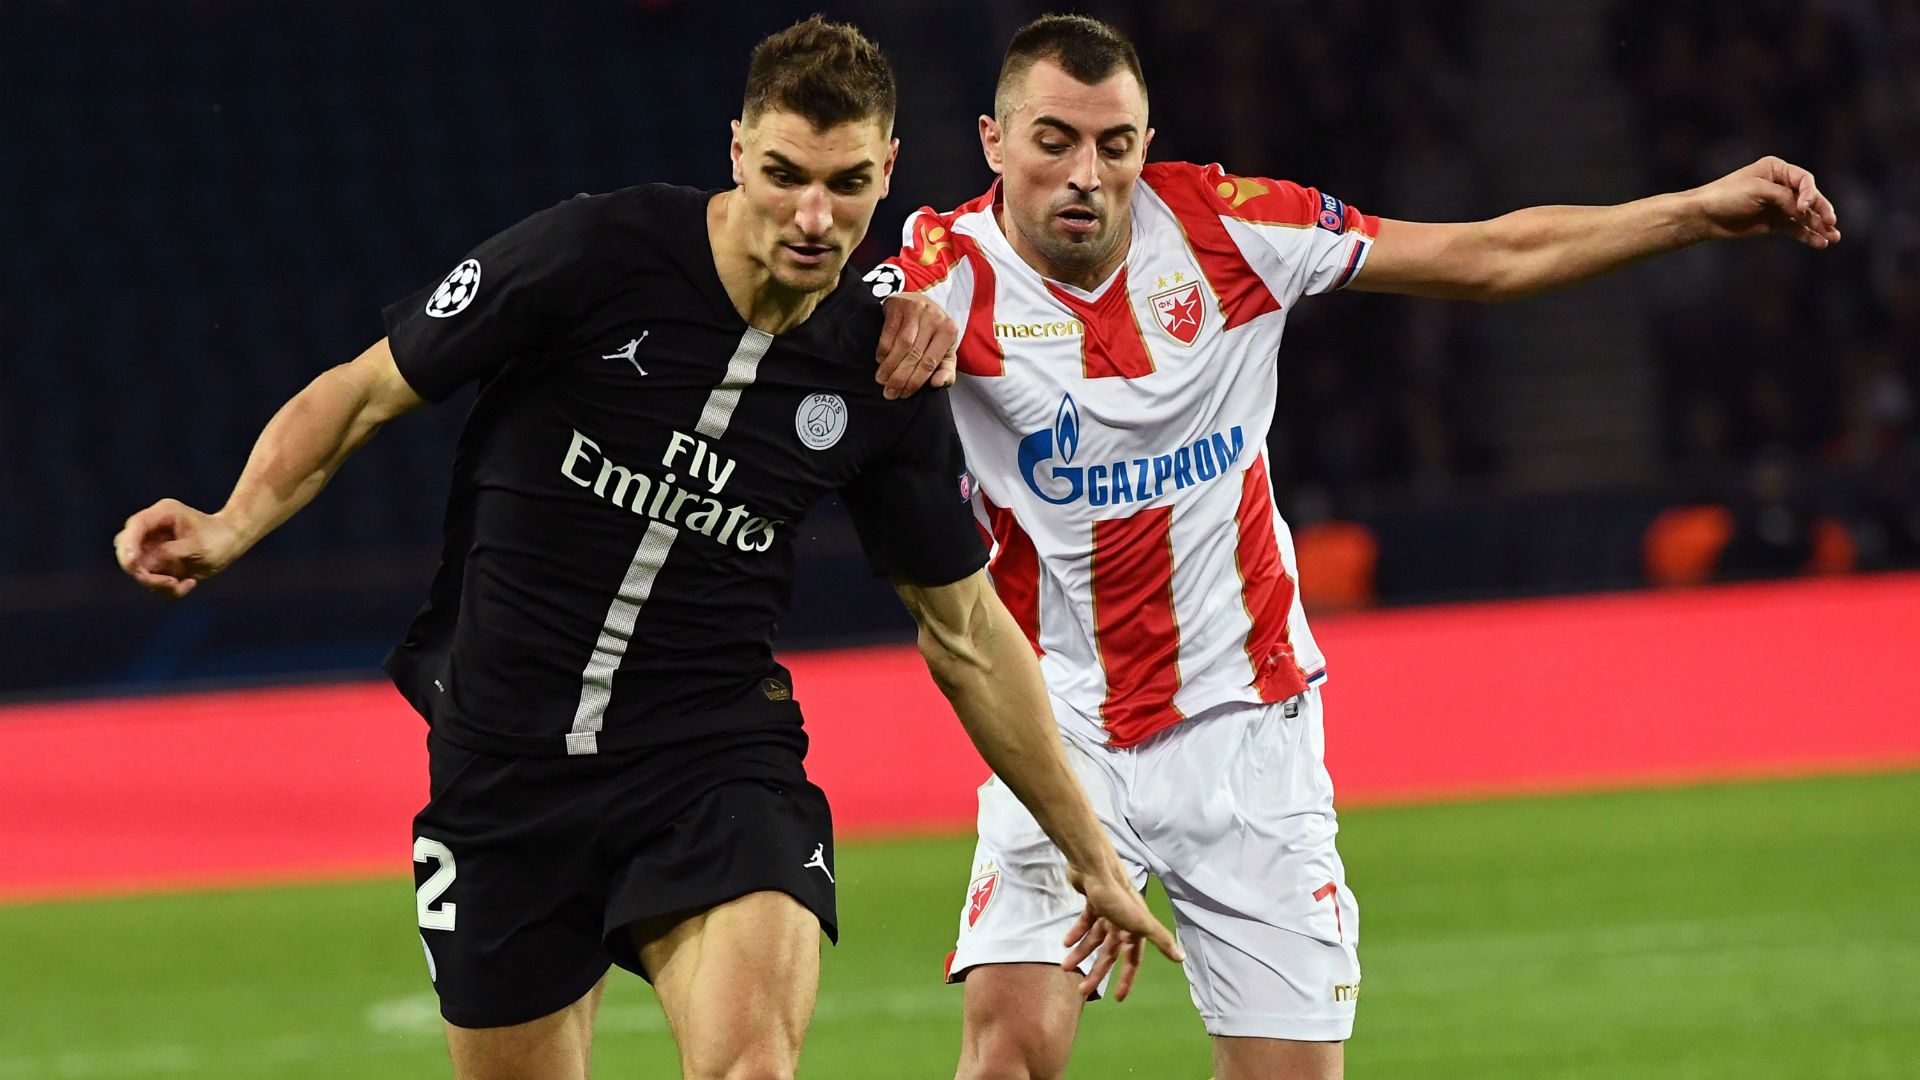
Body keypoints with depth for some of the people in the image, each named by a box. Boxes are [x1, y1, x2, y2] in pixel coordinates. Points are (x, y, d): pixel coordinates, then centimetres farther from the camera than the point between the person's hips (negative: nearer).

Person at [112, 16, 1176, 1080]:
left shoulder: (878, 375, -2)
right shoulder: (589, 255, -12)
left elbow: (965, 630, 11)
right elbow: (363, 391, -2)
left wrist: (1087, 850, 16)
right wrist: (230, 527, -19)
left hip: (713, 759, 0)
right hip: (502, 761, 0)